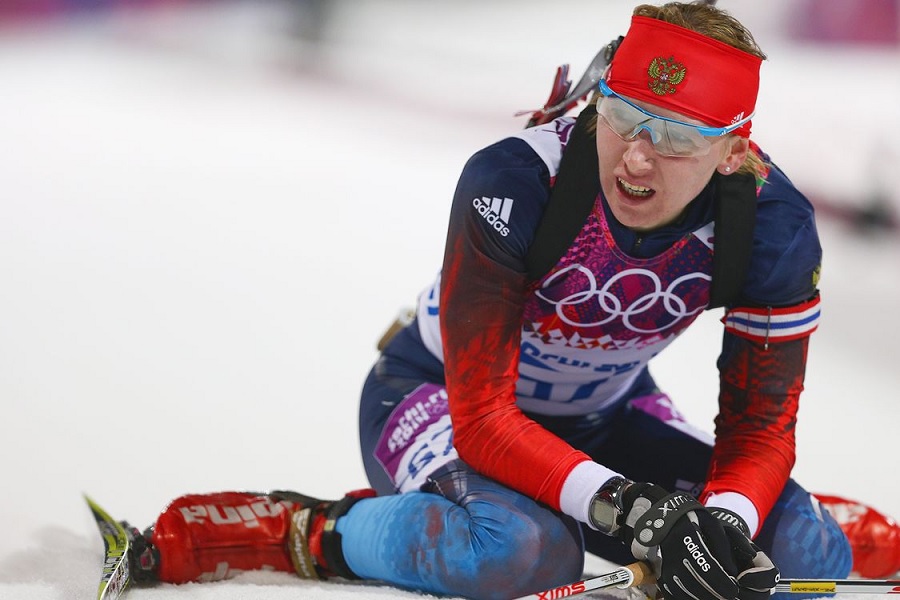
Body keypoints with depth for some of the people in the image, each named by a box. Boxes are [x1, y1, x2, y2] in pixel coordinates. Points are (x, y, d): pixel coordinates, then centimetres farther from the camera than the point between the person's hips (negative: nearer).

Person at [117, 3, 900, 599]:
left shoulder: (774, 226, -24)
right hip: (439, 398, -4)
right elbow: (482, 419, -33)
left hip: (602, 420, 4)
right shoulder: (513, 184, -35)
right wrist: (628, 511, -46)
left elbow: (761, 425, -15)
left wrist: (725, 521, -38)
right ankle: (320, 535, -15)